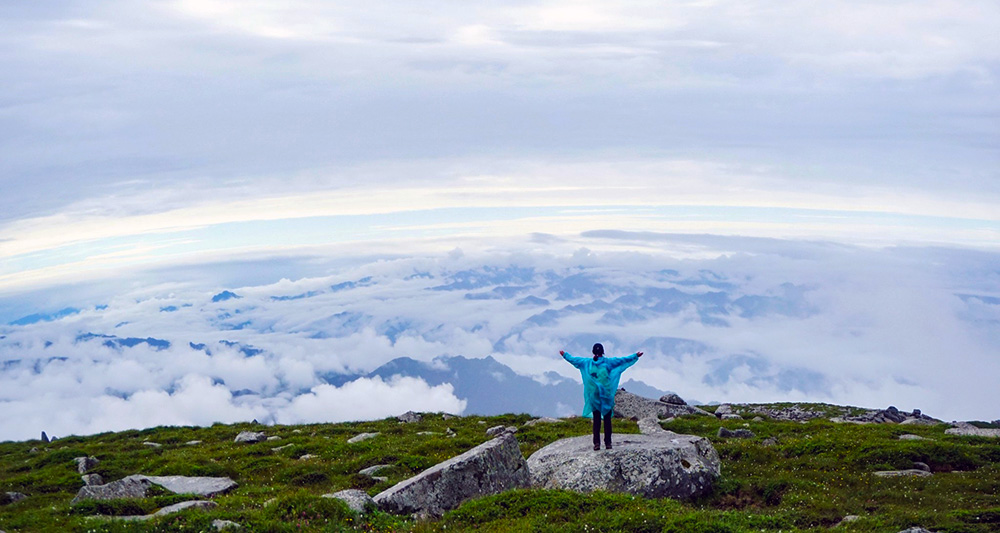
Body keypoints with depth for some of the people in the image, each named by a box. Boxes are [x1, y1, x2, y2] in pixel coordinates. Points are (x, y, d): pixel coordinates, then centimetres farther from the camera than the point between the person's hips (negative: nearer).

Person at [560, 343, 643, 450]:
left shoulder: (587, 363, 3)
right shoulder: (608, 362, -2)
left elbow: (573, 359, 15)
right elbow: (623, 360, 3)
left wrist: (564, 355, 31)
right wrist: (635, 356, 14)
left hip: (593, 395, 2)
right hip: (606, 395, -1)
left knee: (596, 419, 5)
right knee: (607, 419, 4)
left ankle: (596, 443, 0)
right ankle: (608, 443, 5)